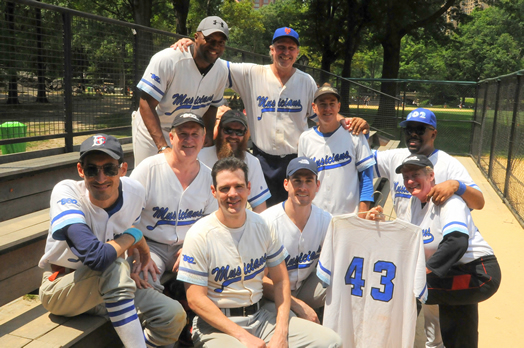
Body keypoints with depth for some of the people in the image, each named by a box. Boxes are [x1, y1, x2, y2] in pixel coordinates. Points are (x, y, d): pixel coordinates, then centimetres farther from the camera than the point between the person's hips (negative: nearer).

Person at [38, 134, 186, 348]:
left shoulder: (135, 192, -10)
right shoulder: (65, 192, -26)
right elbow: (96, 256, -40)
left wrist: (142, 255, -2)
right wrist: (133, 235, -22)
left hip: (110, 289, 5)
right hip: (60, 290, -5)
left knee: (174, 316, -15)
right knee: (114, 267, -36)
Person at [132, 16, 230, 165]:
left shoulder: (221, 71, -4)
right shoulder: (167, 60, -24)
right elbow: (146, 104, -25)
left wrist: (209, 136, -3)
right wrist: (163, 147, -32)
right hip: (153, 130, -4)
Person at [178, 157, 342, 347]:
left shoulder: (262, 226, 4)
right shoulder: (200, 235, -9)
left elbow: (281, 280, 7)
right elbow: (196, 299, -11)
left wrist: (281, 332, -6)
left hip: (259, 317, 5)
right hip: (216, 325, -5)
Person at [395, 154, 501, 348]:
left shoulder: (448, 200, -18)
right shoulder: (414, 202, 8)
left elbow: (458, 242, -34)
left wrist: (425, 269, -37)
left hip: (479, 273, -9)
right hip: (454, 275, 9)